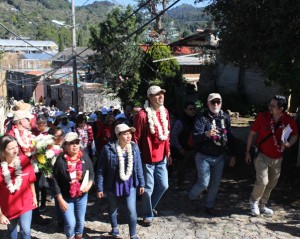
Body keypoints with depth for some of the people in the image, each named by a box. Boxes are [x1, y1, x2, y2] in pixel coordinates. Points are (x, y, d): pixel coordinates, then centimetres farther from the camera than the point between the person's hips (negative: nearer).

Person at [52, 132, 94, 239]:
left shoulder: (85, 158, -9)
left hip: (82, 196, 3)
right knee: (70, 223, -4)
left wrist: (89, 185, -16)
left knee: (81, 221, 16)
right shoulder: (60, 161, -17)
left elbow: (91, 173, 2)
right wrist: (60, 200, -12)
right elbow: (55, 181, -12)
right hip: (66, 197, -3)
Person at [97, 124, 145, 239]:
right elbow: (101, 170, -12)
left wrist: (141, 183, 5)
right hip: (113, 184, -1)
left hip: (130, 184, 1)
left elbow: (138, 167, 2)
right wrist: (100, 188, -8)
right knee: (113, 209, 19)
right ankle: (114, 228, 47)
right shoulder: (108, 148, -19)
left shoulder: (134, 147, -9)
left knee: (132, 210, -3)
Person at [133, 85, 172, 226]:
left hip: (161, 157, 7)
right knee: (148, 188, 6)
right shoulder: (142, 114, -17)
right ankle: (148, 215, 27)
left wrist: (168, 153, 15)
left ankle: (150, 206, 40)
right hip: (147, 158, -7)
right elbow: (136, 138, -14)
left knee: (163, 185, 15)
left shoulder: (165, 112, 5)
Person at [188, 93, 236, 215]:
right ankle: (192, 196, 28)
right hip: (204, 157, -5)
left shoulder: (225, 117, 4)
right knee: (204, 183, -2)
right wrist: (206, 134, -42)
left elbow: (230, 137, 11)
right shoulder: (202, 117, -12)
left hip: (219, 157, 5)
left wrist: (232, 154, 10)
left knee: (215, 183, 11)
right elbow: (195, 136, -21)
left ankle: (209, 206, 29)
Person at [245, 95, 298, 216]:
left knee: (271, 184, 13)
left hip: (277, 159, 3)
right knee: (262, 181, -12)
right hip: (262, 156, -3)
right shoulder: (262, 117, -16)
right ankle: (254, 202, 15)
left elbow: (295, 135, 6)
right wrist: (248, 151, -3)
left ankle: (262, 205, 34)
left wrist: (289, 144, -16)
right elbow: (252, 133, -5)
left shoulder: (289, 121, -12)